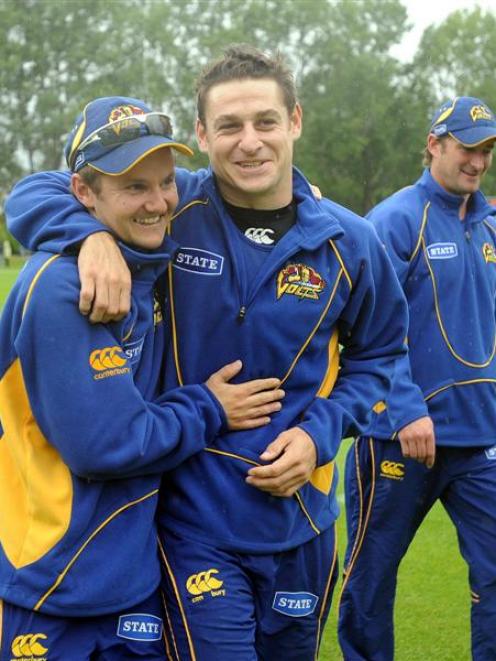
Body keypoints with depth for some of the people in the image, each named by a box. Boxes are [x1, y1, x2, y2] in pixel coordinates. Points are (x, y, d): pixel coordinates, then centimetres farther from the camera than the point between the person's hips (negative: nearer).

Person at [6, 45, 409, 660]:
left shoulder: (347, 241, -2)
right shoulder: (172, 209, -9)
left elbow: (376, 352, 11)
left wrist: (321, 433, -6)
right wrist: (93, 234, -27)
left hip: (299, 515, 3)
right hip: (193, 518, -3)